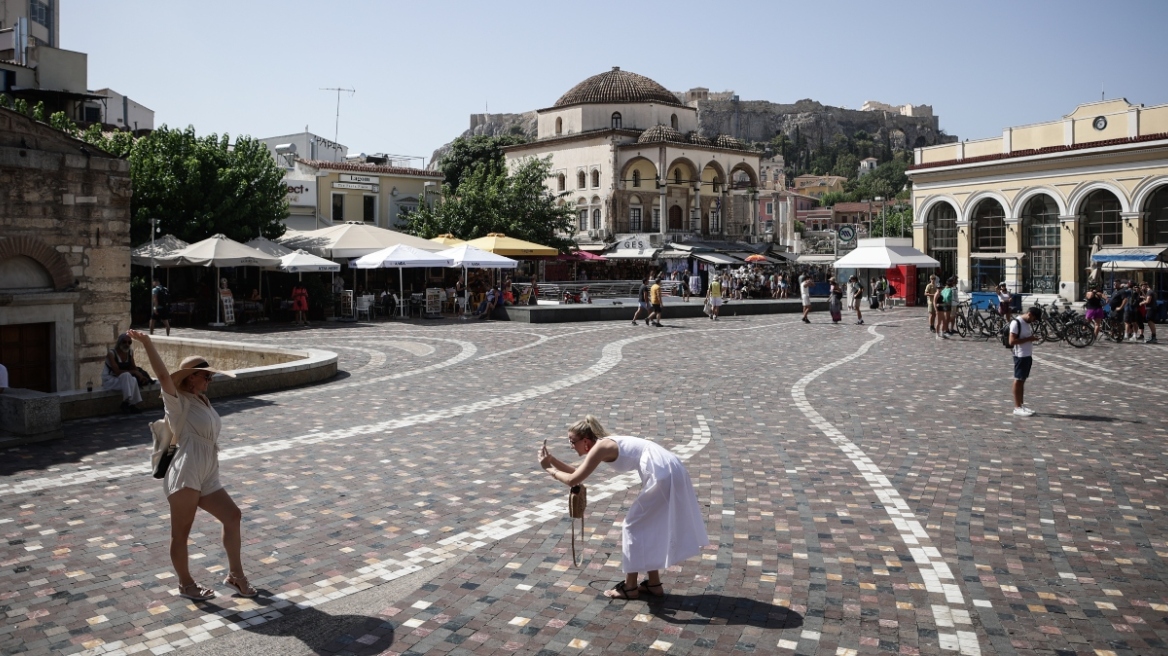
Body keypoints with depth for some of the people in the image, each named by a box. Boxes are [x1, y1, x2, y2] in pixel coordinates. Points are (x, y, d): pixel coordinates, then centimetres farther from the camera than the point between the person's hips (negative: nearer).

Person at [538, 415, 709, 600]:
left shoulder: (600, 447, -10)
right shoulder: (605, 444, 18)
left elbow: (573, 480, -12)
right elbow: (577, 471, 24)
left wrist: (549, 469, 3)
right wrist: (552, 459, 14)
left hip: (662, 475, -10)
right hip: (669, 471, 10)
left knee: (633, 526, 4)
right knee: (647, 527, 20)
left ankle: (630, 587, 15)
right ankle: (654, 584, 28)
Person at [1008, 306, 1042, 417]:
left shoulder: (1027, 323, 13)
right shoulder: (1016, 323, -16)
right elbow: (1012, 341, -23)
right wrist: (1028, 339, -22)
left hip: (1027, 356, 9)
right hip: (1020, 356, -9)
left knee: (1022, 381, 13)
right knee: (1018, 381, -4)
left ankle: (1022, 405, 19)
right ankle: (1017, 408, 0)